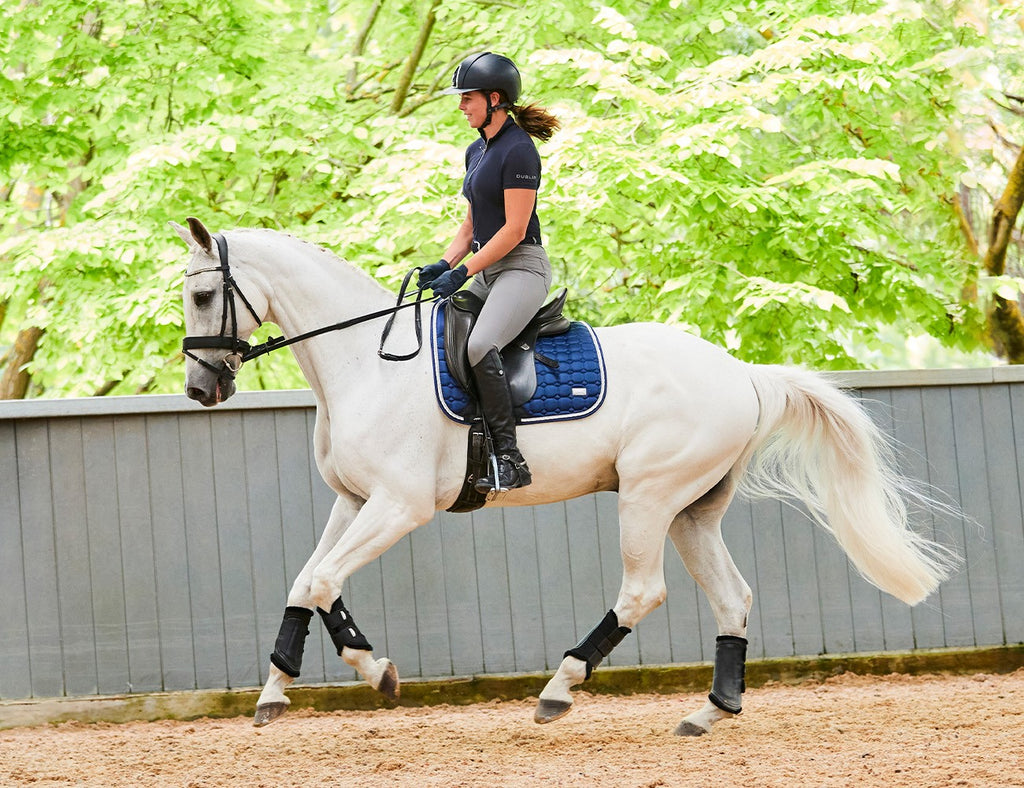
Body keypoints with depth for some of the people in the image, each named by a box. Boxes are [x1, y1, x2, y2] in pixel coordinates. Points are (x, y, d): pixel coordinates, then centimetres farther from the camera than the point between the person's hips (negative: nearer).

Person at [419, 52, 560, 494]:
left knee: (480, 347, -31)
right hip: (487, 271, 10)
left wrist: (463, 272, -18)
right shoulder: (476, 151, 17)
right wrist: (444, 265, 4)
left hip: (521, 267, -10)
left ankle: (509, 457, -31)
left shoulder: (518, 151, -13)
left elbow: (514, 229, -17)